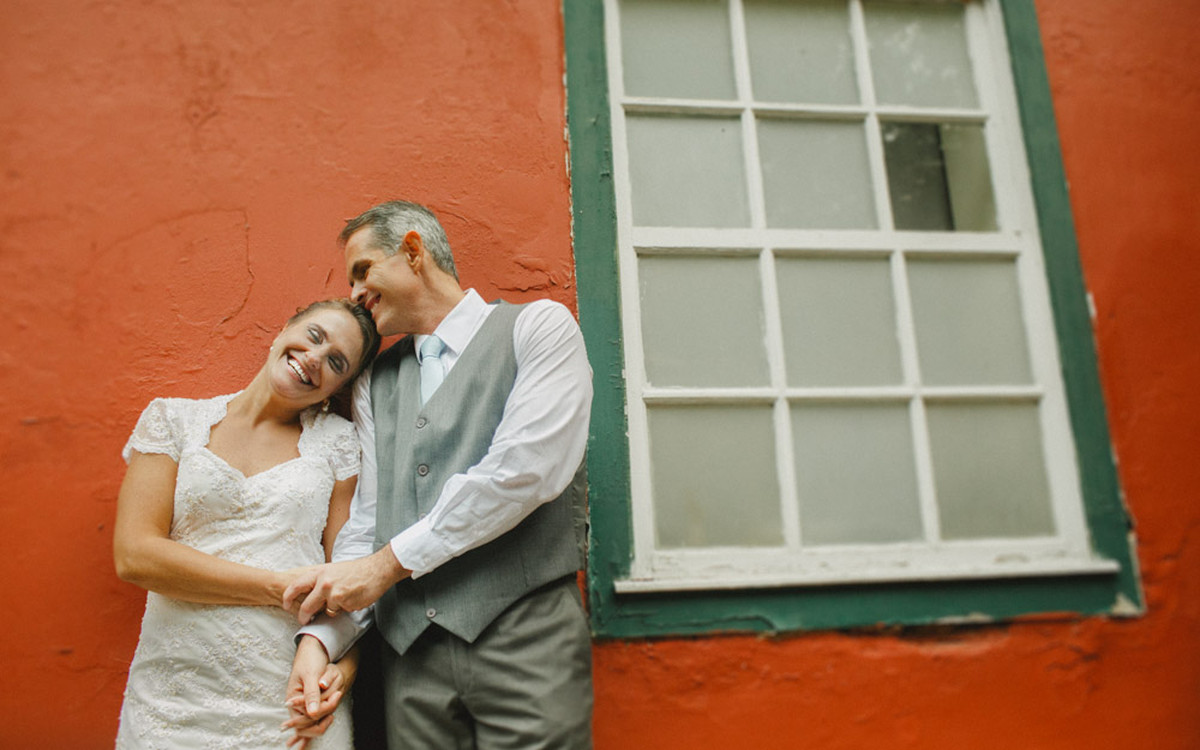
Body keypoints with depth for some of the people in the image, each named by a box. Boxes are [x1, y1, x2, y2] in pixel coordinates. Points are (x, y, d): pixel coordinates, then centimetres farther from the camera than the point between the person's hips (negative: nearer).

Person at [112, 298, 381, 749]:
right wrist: (281, 588, -13)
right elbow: (134, 555, -7)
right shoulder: (173, 419, 4)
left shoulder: (337, 440, 5)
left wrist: (343, 667, -20)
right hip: (176, 704, 0)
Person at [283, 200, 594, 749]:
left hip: (524, 641, -4)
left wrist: (390, 562, -9)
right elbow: (366, 521, 12)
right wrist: (320, 634, -5)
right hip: (411, 654, 4)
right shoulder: (375, 382, 18)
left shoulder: (537, 328, 1)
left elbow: (526, 469, -13)